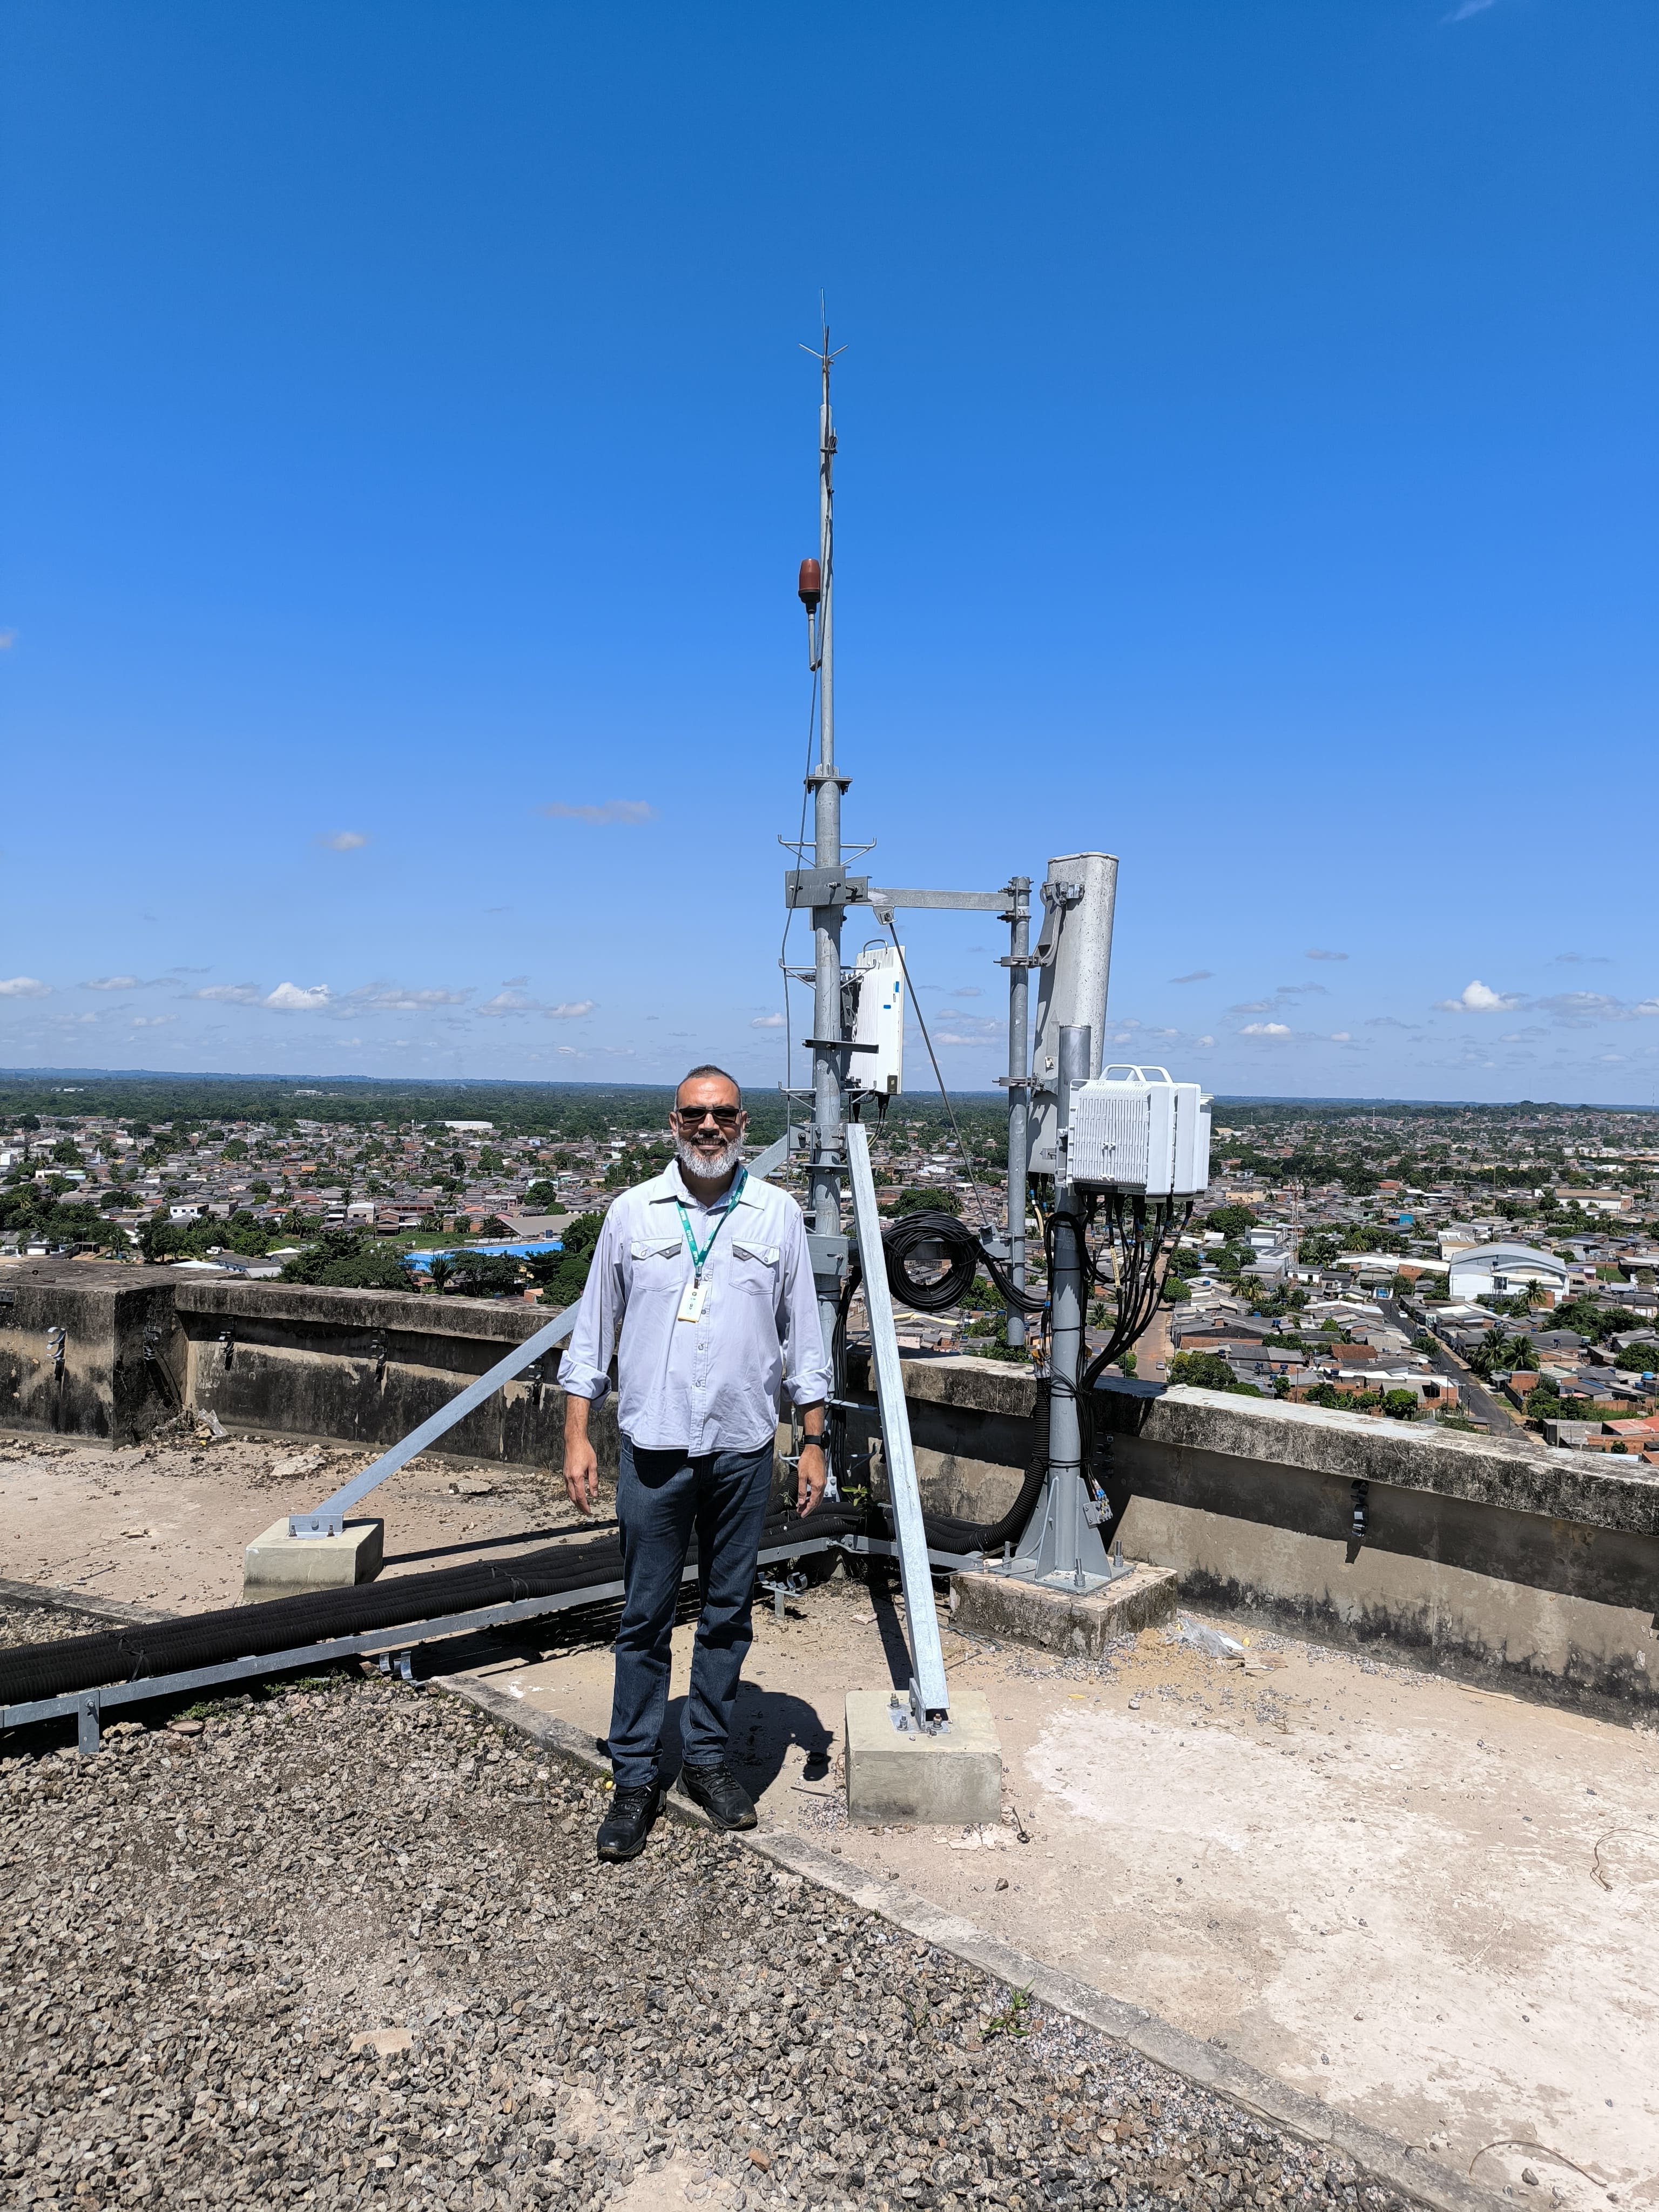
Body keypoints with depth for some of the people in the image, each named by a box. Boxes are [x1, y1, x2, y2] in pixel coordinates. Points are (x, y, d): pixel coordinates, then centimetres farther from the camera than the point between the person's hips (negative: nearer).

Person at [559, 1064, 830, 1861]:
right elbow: (593, 1329, 6)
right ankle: (635, 1779, 18)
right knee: (645, 1617, 5)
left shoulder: (778, 1216, 3)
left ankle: (708, 1758, 28)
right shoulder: (632, 1213, 2)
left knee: (727, 1614, 12)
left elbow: (803, 1335, 7)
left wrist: (814, 1442, 4)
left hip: (742, 1451, 1)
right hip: (652, 1449, -1)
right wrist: (577, 1435, 1)